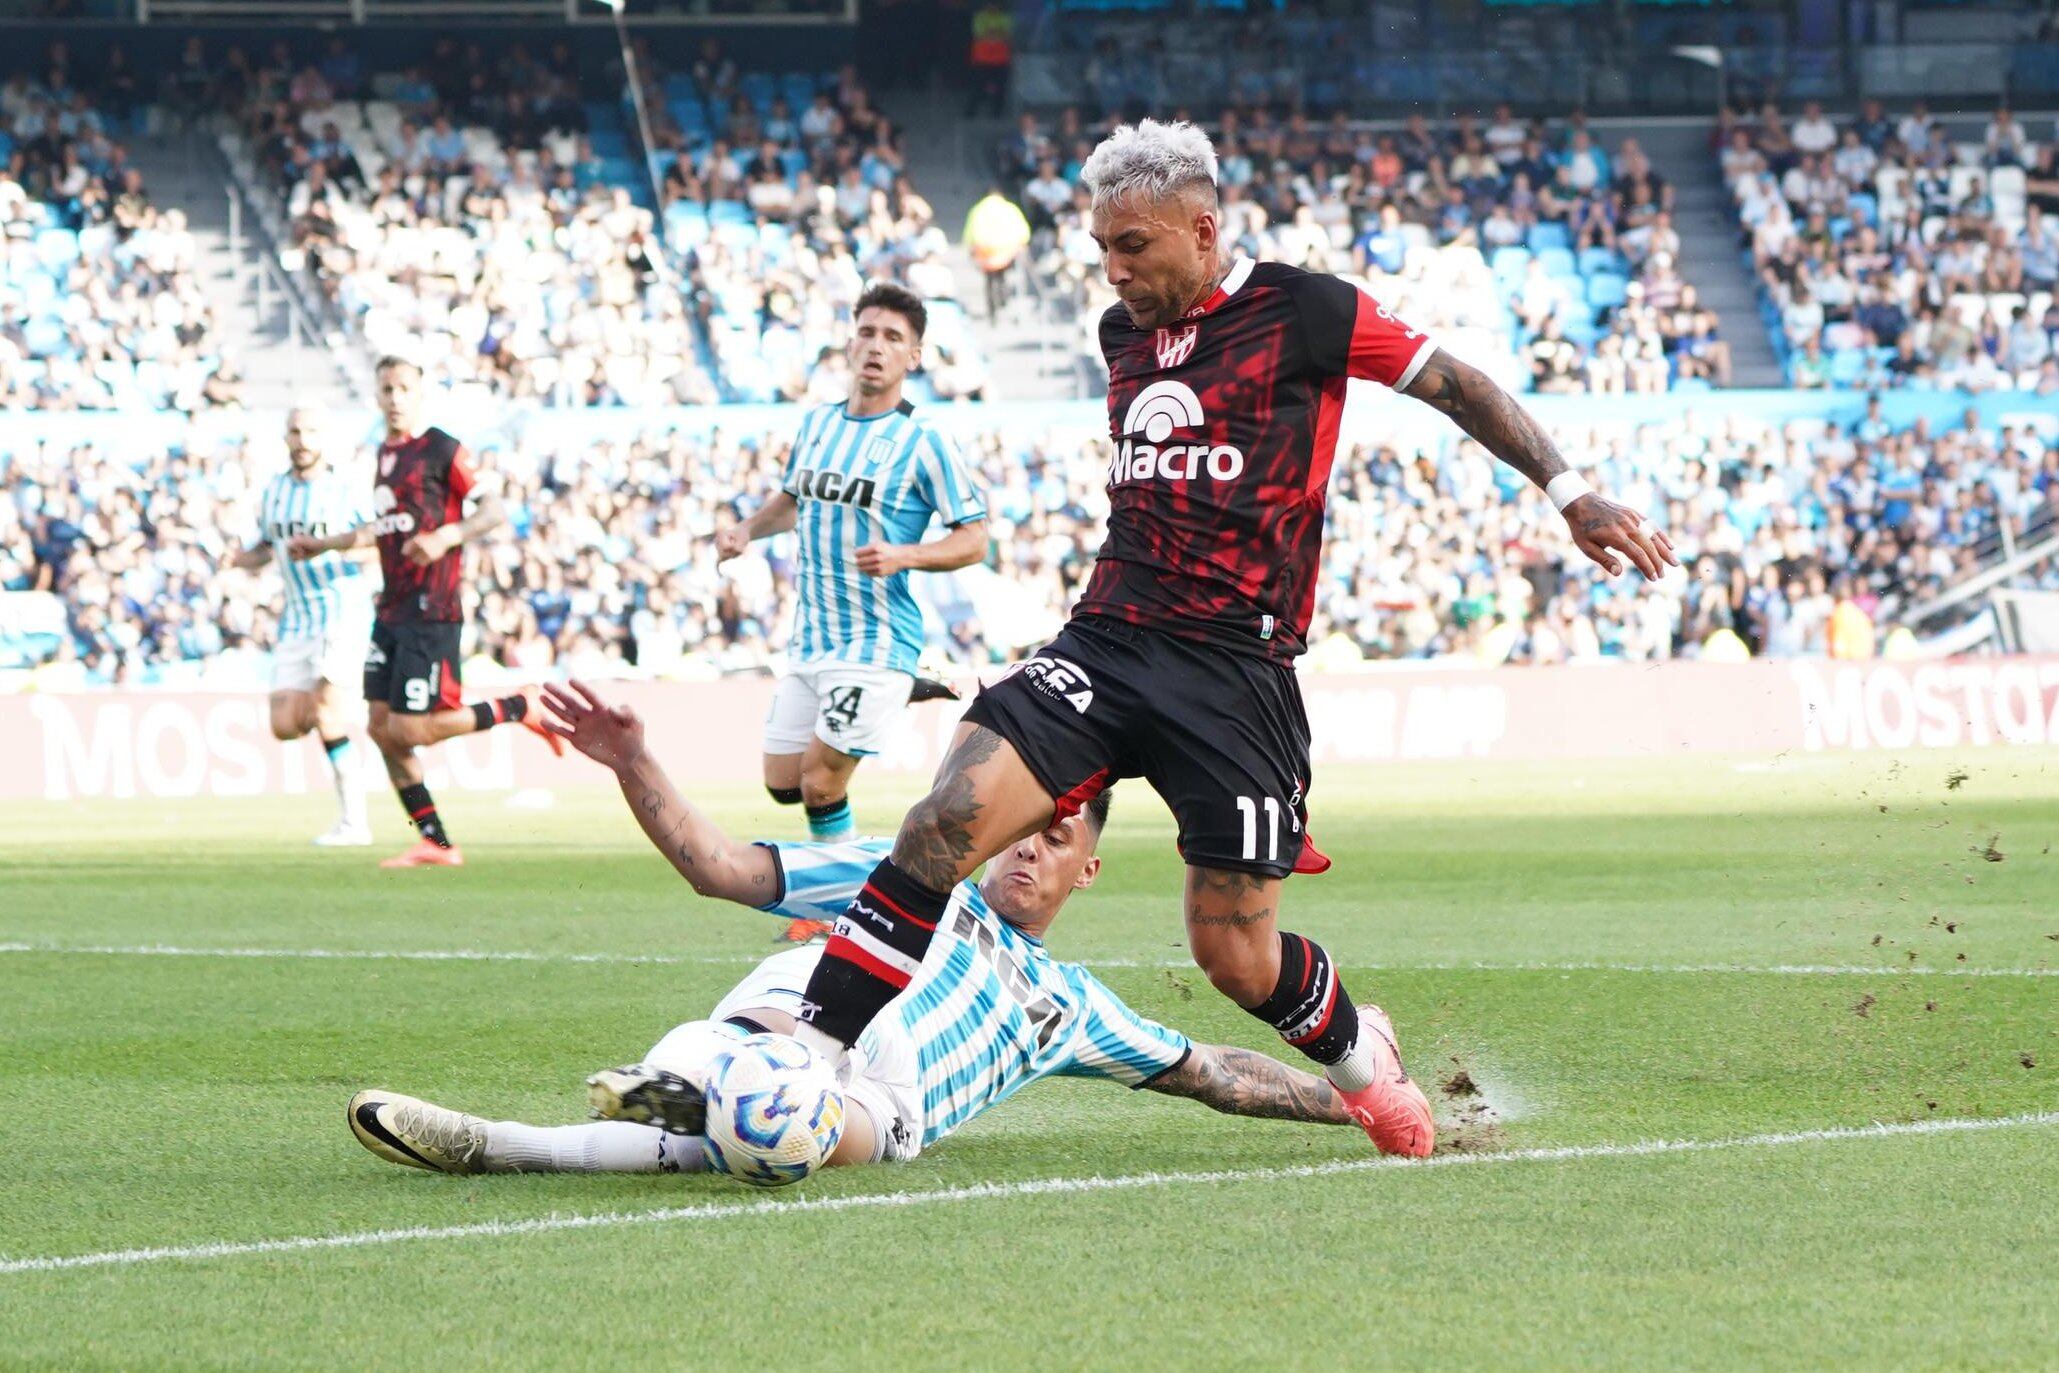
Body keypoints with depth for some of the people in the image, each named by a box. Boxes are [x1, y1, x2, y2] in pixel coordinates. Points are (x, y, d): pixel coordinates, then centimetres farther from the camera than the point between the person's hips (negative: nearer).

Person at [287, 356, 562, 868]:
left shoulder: (441, 450, -7)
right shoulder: (385, 453, 16)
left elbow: (493, 512, -11)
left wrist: (444, 537, -26)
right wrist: (322, 545, 33)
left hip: (431, 610, -8)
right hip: (392, 611, 8)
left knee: (409, 731, -12)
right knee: (382, 729, 2)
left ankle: (521, 707, 6)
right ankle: (436, 844, 9)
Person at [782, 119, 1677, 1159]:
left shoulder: (1299, 312, -3)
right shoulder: (1124, 333, 15)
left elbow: (1453, 385, 4)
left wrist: (1569, 493, 1)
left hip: (1235, 673, -4)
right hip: (1103, 644, 4)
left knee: (1235, 954, -3)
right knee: (942, 826, -19)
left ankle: (1354, 1052, 29)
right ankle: (805, 1056, -19)